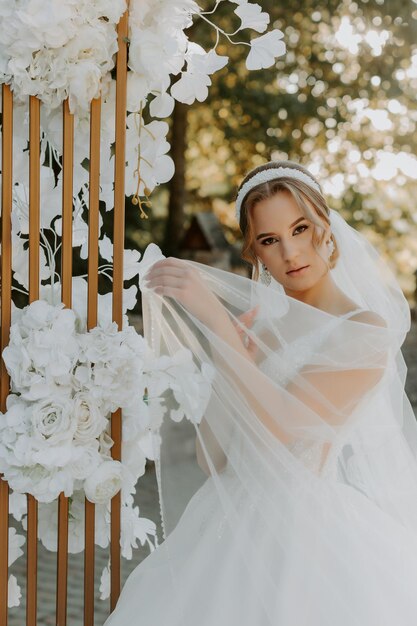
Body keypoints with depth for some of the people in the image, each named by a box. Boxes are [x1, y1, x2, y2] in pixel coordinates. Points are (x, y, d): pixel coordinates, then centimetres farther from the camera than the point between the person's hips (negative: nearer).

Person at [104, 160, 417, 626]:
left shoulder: (366, 330, -7)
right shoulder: (264, 330, 11)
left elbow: (277, 427, -20)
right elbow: (213, 461, 8)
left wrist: (214, 317, -20)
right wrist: (231, 365, -6)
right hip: (242, 527, 5)